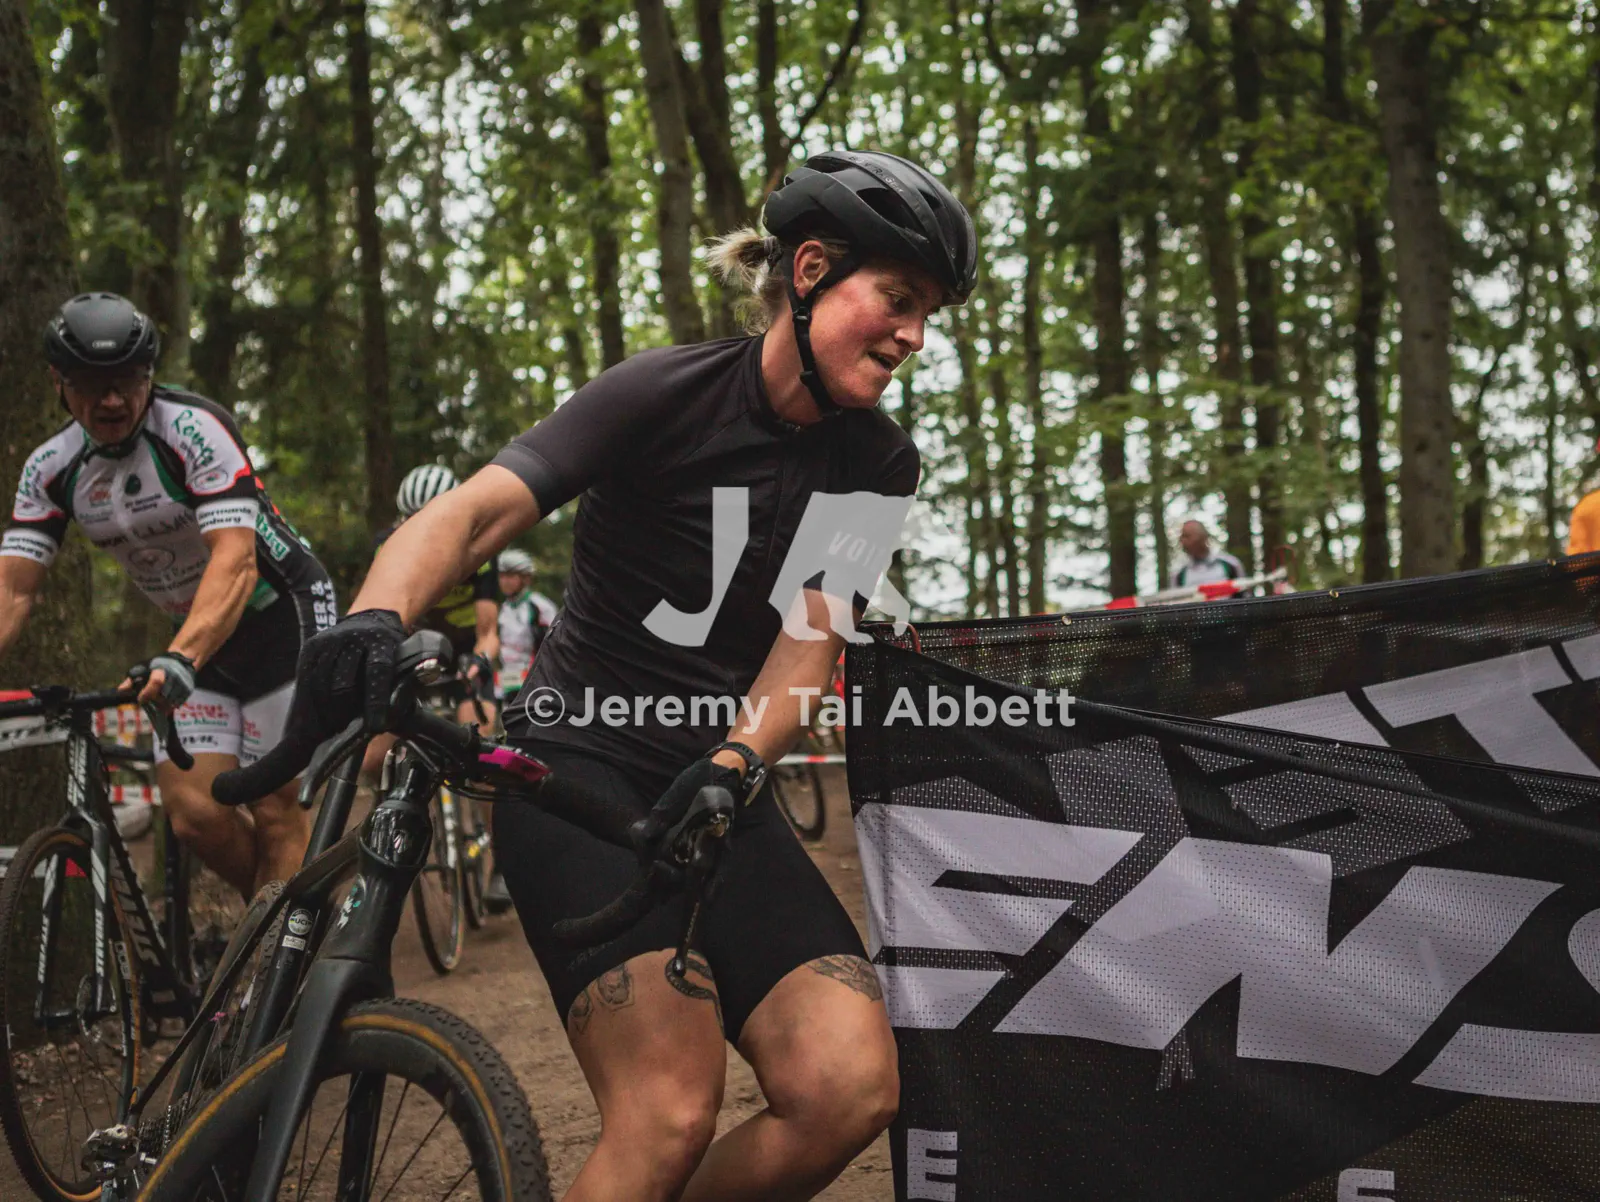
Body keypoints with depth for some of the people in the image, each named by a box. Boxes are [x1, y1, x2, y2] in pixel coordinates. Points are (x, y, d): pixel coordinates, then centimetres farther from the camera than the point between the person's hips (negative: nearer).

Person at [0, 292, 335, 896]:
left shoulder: (195, 428, -24)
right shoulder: (51, 467, -5)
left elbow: (235, 562, -35)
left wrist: (178, 660, -50)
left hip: (282, 614, -5)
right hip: (196, 635, 5)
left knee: (275, 812, -8)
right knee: (196, 814, -8)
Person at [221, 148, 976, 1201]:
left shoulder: (878, 464, 4)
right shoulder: (666, 395, -10)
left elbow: (809, 643, -6)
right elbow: (476, 511, -23)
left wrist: (731, 765, -27)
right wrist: (374, 624, -44)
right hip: (580, 765, -5)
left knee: (851, 1090, -18)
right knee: (671, 1116, -25)